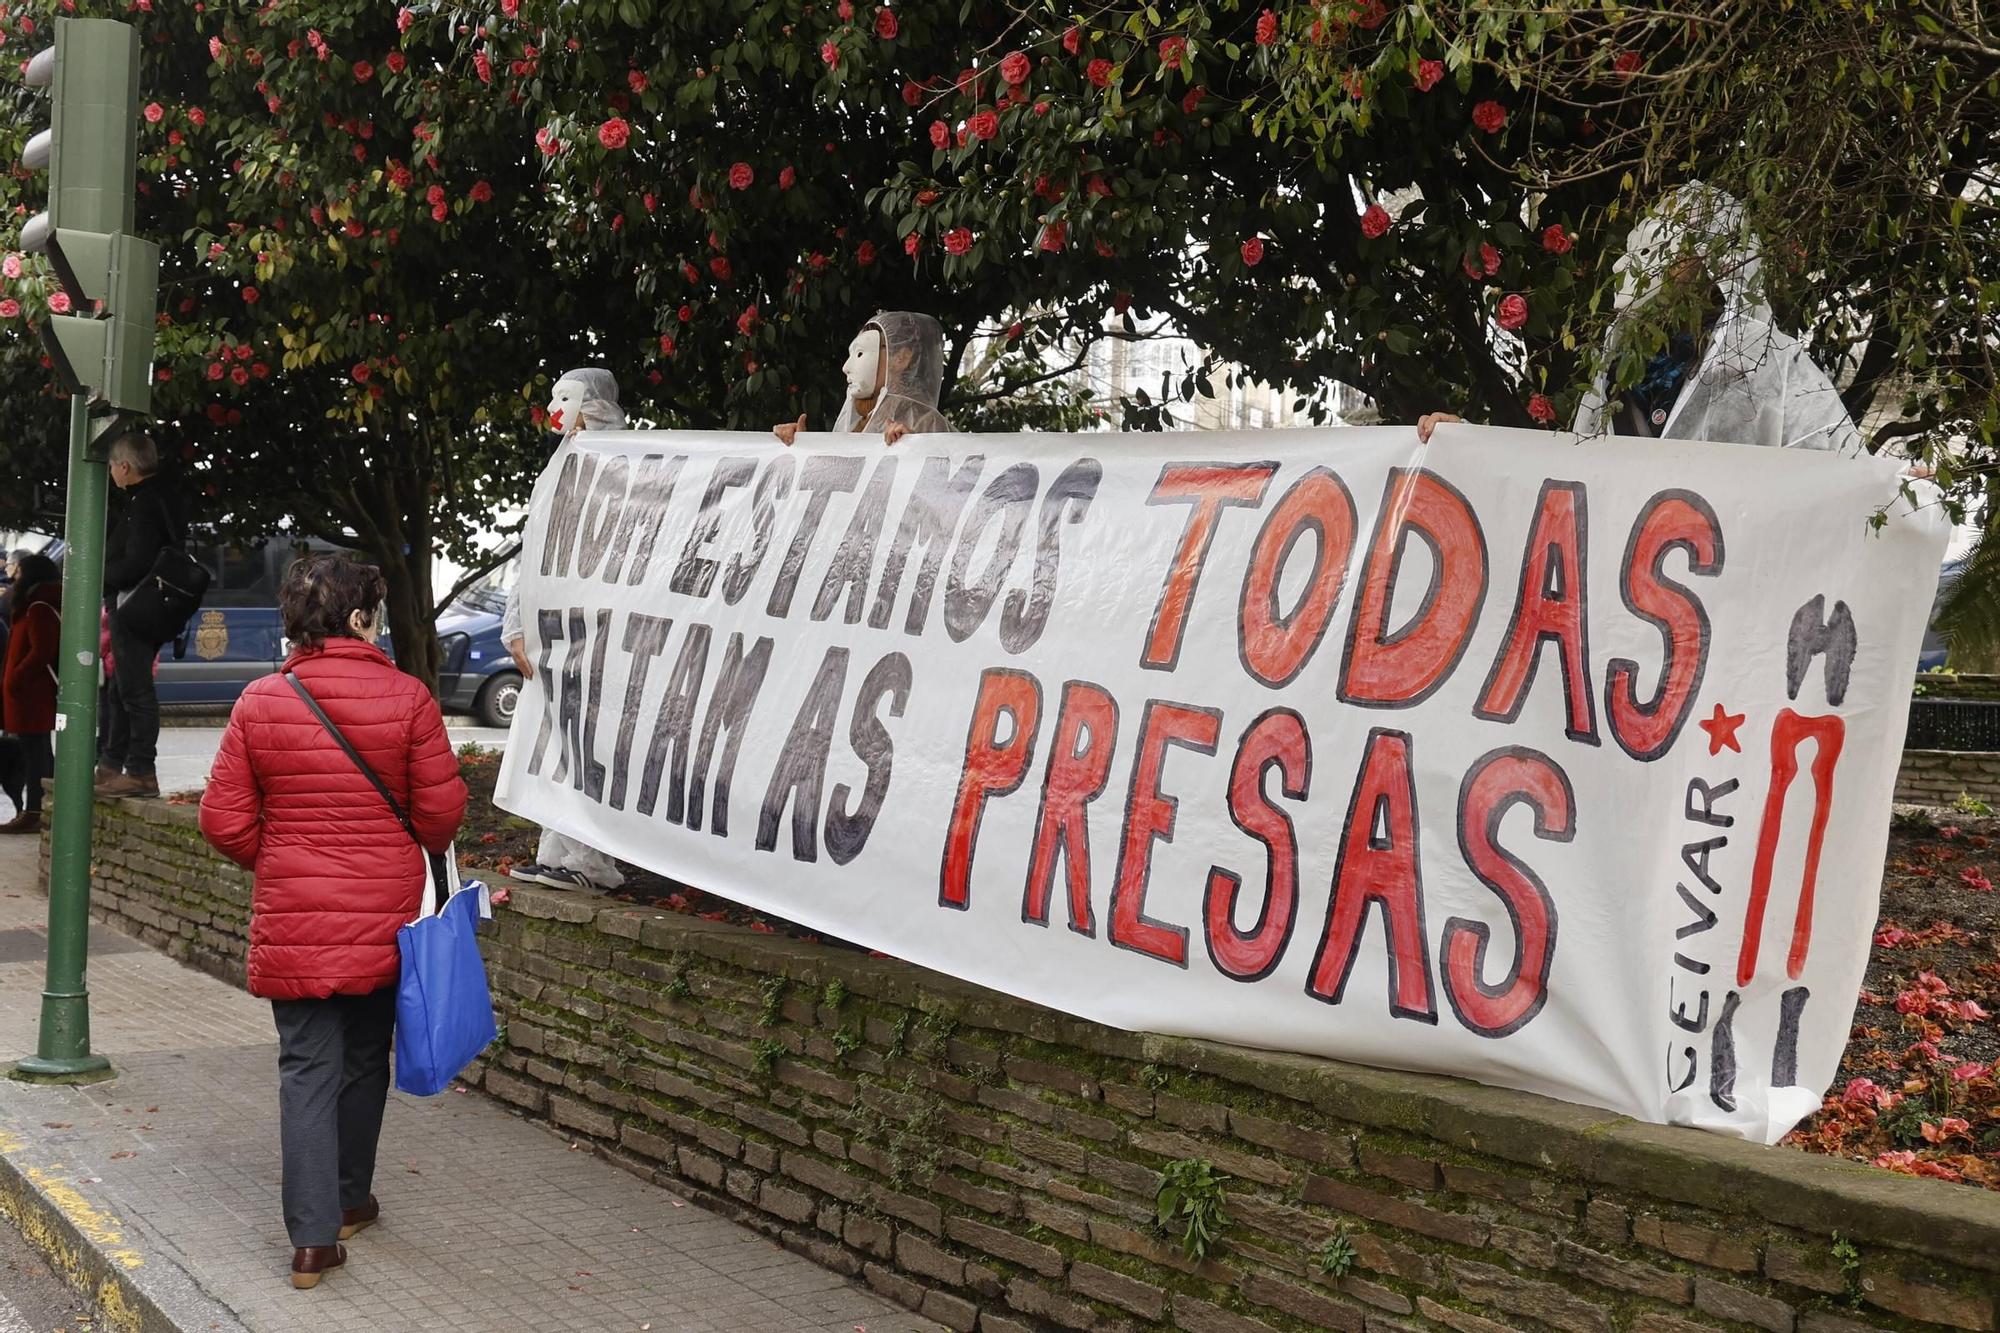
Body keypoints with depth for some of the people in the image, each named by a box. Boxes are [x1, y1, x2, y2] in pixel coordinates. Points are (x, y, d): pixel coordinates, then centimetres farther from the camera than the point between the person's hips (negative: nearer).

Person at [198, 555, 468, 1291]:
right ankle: (349, 1199, 33)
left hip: (292, 922, 0)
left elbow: (224, 821, -3)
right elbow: (442, 808, -8)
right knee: (364, 1059, 18)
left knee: (307, 1068, 5)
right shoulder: (407, 697, -9)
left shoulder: (259, 703, -4)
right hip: (384, 917, 0)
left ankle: (313, 1236, 0)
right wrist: (423, 850, 15)